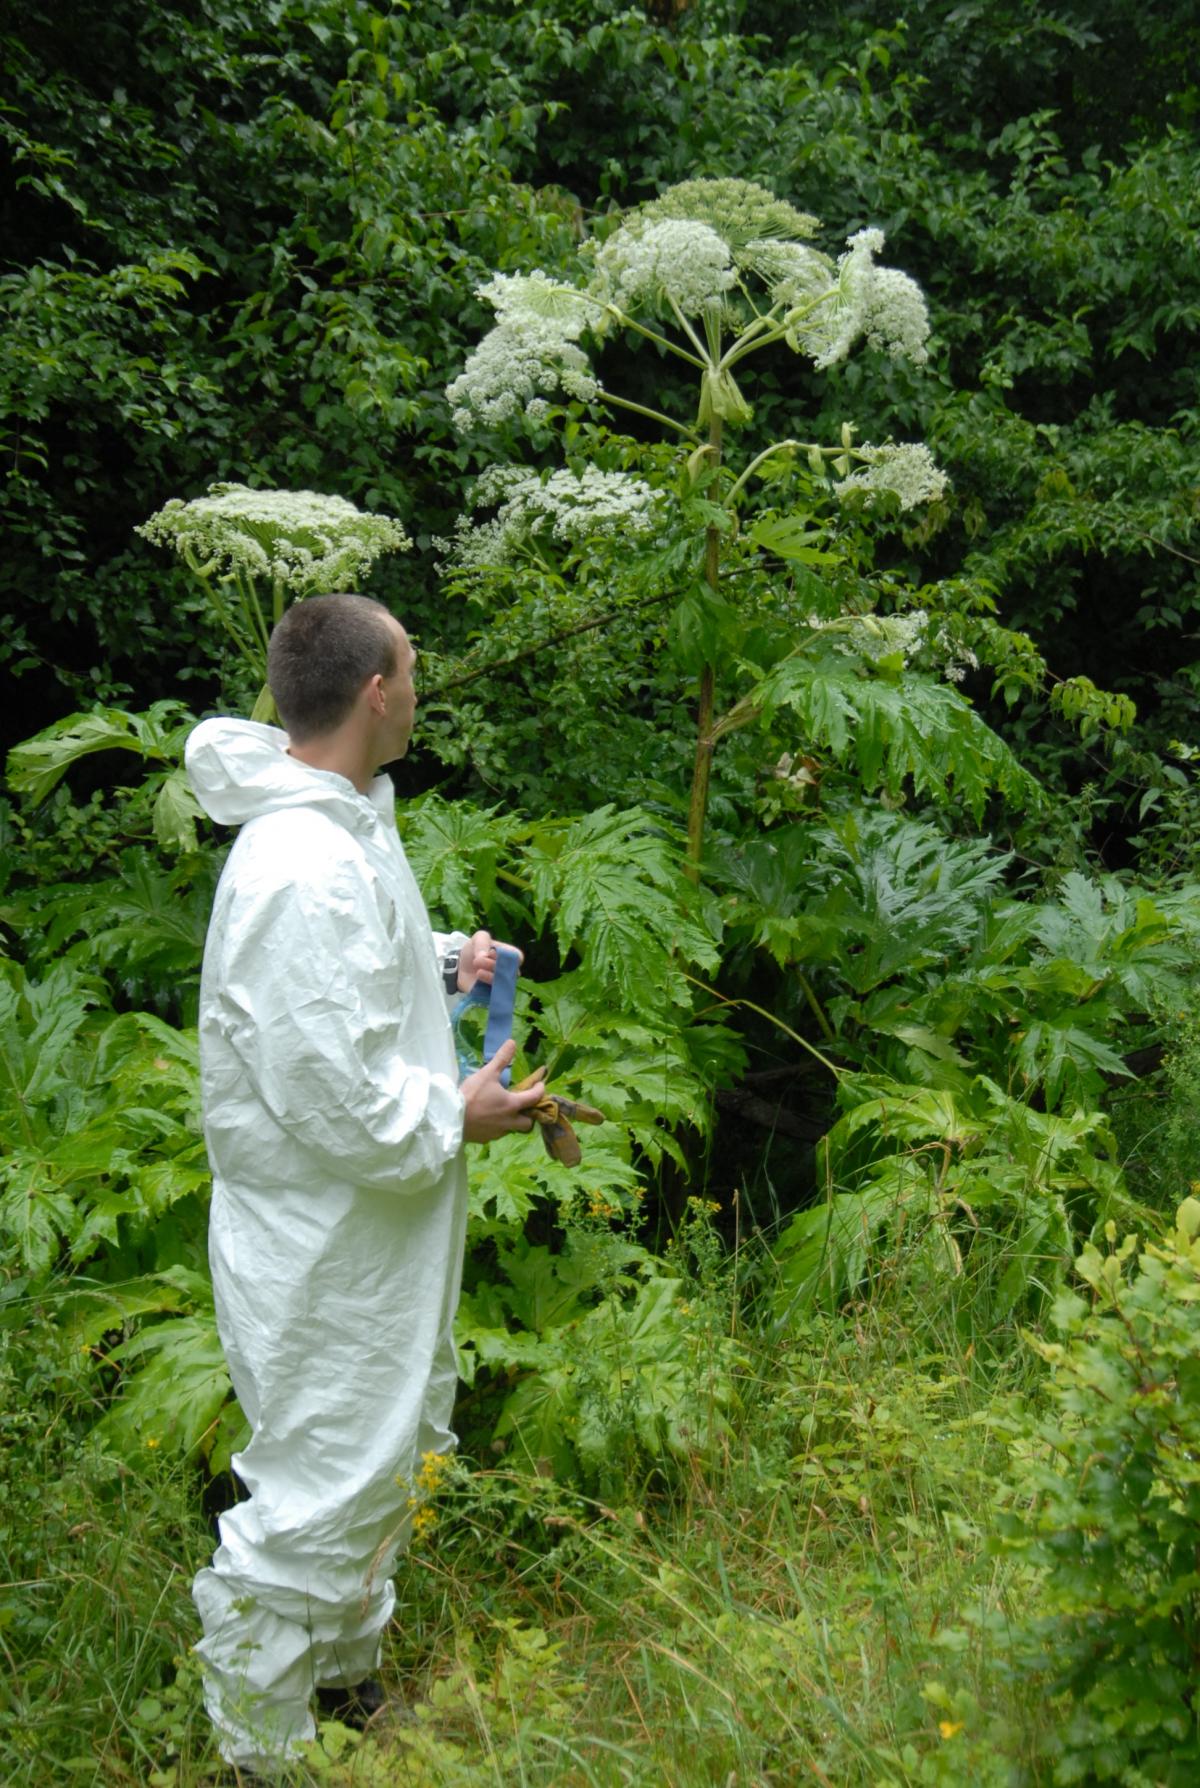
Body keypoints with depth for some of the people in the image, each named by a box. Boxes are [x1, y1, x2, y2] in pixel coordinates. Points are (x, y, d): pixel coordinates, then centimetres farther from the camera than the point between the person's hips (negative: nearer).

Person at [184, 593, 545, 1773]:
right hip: (324, 1250, -11)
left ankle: (345, 1672, 49)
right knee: (319, 1496, 6)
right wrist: (458, 1114, -14)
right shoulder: (304, 873, -31)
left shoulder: (345, 823, 3)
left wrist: (443, 957, 6)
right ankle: (261, 1749, 30)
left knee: (394, 1447, 26)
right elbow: (339, 1104, -30)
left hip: (374, 1231, 11)